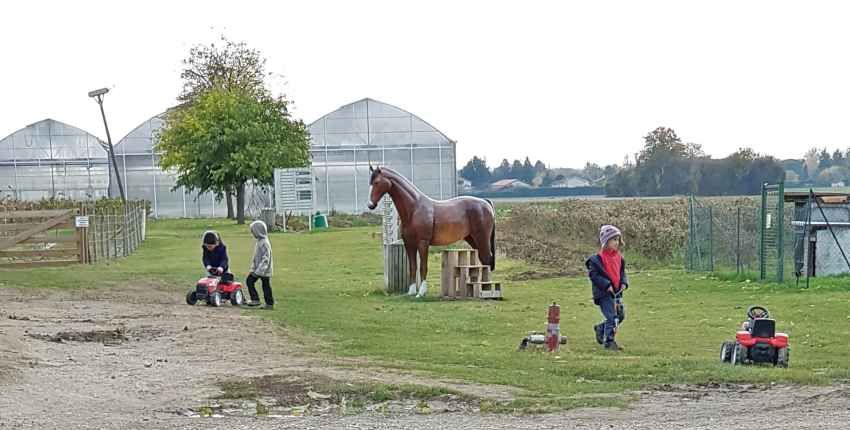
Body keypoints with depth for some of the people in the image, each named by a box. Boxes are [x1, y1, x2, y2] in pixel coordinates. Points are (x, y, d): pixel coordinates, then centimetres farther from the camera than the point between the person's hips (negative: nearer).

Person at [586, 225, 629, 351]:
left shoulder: (619, 257, 10)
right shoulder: (598, 259, -12)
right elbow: (594, 274, -14)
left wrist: (624, 283, 2)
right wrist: (606, 285, -21)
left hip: (617, 292, 8)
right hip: (604, 293, -8)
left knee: (620, 315, 12)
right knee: (612, 316, -13)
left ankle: (600, 329, 33)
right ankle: (609, 341, -3)